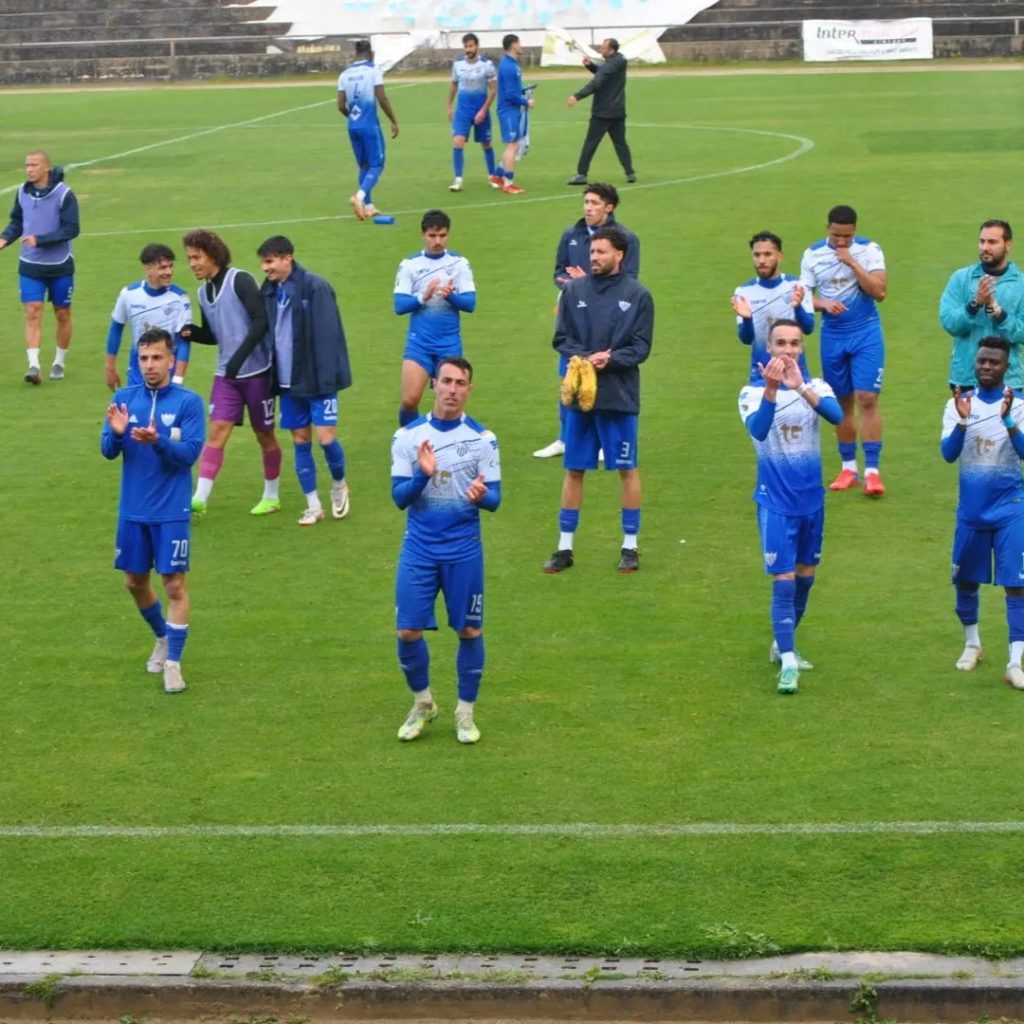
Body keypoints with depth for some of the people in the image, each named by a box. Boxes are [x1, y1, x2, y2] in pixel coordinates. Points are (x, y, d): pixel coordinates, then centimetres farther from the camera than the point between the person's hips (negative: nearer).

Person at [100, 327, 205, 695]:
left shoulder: (188, 402, -8)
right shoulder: (124, 398, 2)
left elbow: (190, 453, -15)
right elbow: (108, 451, -1)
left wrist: (158, 441, -32)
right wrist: (117, 433, -23)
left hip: (172, 512, -4)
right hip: (132, 510, 4)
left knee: (175, 585, -5)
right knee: (135, 582, 15)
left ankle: (173, 663, 2)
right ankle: (162, 637, 39)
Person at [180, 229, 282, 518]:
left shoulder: (240, 280, -12)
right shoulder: (204, 292, 10)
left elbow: (261, 320, -20)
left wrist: (240, 356, -26)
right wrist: (192, 332, -3)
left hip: (256, 371, -5)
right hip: (226, 375, 6)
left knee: (264, 434, 7)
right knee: (217, 432, -7)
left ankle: (271, 496, 22)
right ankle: (200, 498, -15)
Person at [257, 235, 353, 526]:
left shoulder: (315, 287, -14)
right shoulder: (269, 291, 5)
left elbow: (328, 336, -17)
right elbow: (266, 334, 9)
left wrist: (327, 380, -21)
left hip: (317, 380, -6)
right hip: (288, 381, 6)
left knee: (326, 437, -7)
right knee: (300, 441, 8)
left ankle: (339, 485, 22)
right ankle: (313, 505, 16)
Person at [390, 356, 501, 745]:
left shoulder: (482, 438, -2)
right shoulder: (408, 436, 0)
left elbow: (495, 498, -3)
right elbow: (399, 496, -4)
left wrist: (481, 495, -27)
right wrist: (422, 475, -24)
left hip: (464, 551, -1)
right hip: (419, 549, 1)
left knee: (470, 631, 4)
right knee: (408, 631, -1)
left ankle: (465, 711, 20)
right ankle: (422, 703, 23)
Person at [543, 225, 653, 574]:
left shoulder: (638, 295, -2)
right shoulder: (574, 290, 4)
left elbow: (641, 347, -4)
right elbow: (560, 338, 4)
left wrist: (610, 358, -19)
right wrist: (584, 356, -14)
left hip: (620, 397, -2)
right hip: (579, 392, 2)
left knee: (627, 469, 4)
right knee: (574, 470, 7)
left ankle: (630, 546, 15)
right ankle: (565, 547, 15)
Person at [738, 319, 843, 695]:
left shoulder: (816, 387, -2)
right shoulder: (753, 392, -8)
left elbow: (836, 415, -24)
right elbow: (757, 429, -29)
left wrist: (800, 387, -41)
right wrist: (771, 389, -45)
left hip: (812, 499, 4)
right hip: (775, 502, -4)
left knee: (805, 577, 15)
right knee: (784, 581, -10)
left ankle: (783, 644, 33)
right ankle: (787, 662, -10)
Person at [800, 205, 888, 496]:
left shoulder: (869, 251, -8)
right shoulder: (813, 254, 0)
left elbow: (879, 292, -17)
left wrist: (853, 263, -22)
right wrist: (824, 304, -19)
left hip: (866, 333, -3)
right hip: (832, 336, 3)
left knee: (867, 399, -11)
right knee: (842, 402, 10)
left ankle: (872, 470, -8)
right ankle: (848, 468, 21)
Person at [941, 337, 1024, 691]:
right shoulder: (959, 404, -1)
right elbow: (948, 454, -12)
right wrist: (963, 422, -29)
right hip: (971, 509, 3)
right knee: (966, 580, 14)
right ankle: (972, 644, 36)